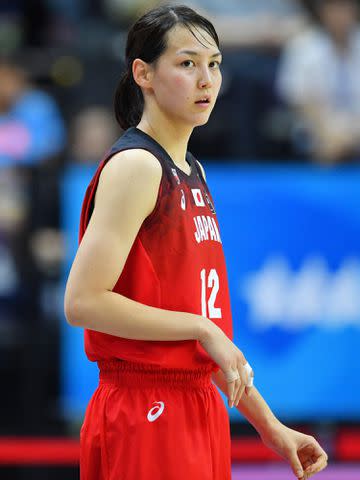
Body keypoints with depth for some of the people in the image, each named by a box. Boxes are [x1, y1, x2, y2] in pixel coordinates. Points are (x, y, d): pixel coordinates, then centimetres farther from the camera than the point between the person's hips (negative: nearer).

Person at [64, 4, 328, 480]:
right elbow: (83, 302, -21)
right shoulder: (136, 165, -12)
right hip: (146, 417, -9)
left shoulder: (193, 173, 15)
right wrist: (202, 328, -16)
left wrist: (267, 424, 16)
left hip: (200, 411, 9)